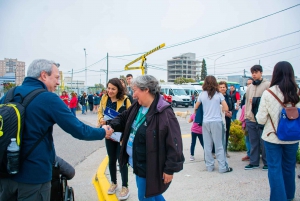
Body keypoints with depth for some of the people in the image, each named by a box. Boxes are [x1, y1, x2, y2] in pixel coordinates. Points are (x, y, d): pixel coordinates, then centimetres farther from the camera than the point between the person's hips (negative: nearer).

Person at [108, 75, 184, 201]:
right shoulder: (137, 106, 0)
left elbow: (174, 143, -25)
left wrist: (170, 169, -21)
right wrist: (111, 126, -6)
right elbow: (123, 118, 16)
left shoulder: (164, 113, -26)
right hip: (138, 162, 9)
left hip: (149, 166, -8)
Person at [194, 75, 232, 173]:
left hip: (206, 122, 2)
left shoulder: (202, 94, 3)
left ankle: (209, 166, 16)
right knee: (219, 145, 4)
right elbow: (226, 109, -4)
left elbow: (196, 107, 13)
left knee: (207, 145, 9)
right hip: (217, 122, -2)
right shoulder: (219, 94, -1)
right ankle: (223, 167, 9)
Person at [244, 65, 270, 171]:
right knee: (253, 142, 11)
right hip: (251, 119, 5)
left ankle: (267, 163, 15)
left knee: (264, 142, 1)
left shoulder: (267, 85, -4)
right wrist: (246, 116, 15)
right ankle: (254, 162, 20)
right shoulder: (249, 87, 15)